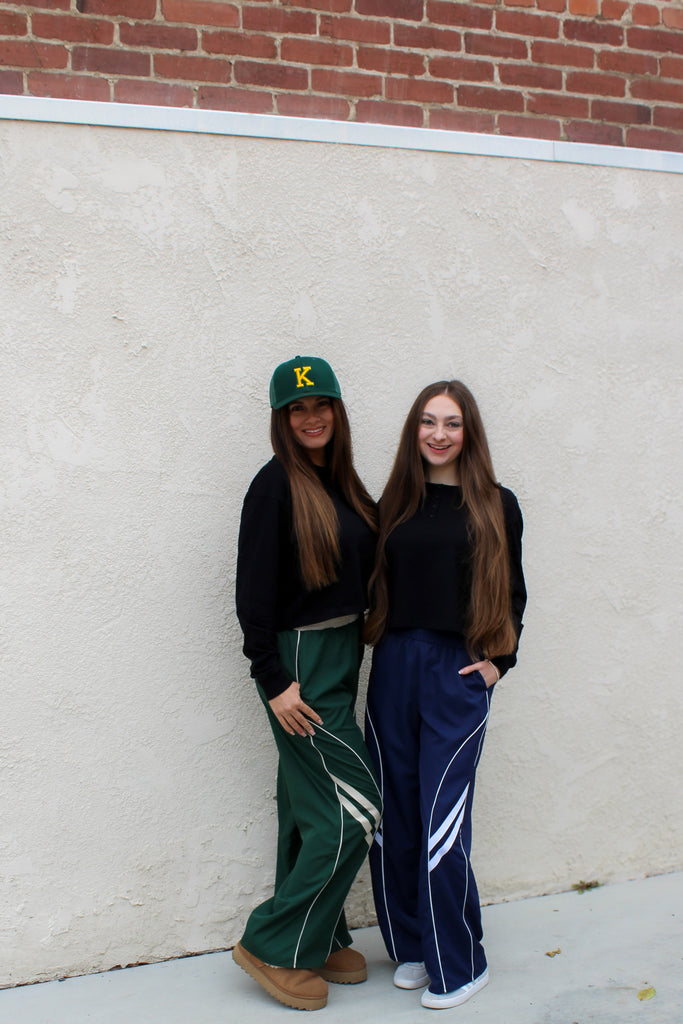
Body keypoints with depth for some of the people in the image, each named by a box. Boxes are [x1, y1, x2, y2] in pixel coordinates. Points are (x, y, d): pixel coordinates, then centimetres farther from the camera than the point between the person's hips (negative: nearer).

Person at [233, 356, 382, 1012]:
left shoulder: (341, 483, 10)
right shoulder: (276, 484, -13)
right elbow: (254, 590, -16)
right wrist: (274, 680, -18)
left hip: (340, 660, 8)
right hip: (299, 663, -8)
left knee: (312, 806, 16)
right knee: (354, 809, -6)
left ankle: (317, 940, 31)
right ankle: (273, 946, 9)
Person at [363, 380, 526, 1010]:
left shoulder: (495, 506, 3)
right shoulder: (396, 503, 9)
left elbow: (511, 593, 8)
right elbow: (377, 585, 12)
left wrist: (498, 660, -1)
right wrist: (383, 648, 1)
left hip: (458, 674, -3)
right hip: (393, 669, 3)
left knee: (441, 821, -3)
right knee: (395, 818, 8)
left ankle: (458, 966, 14)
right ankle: (410, 946, 26)